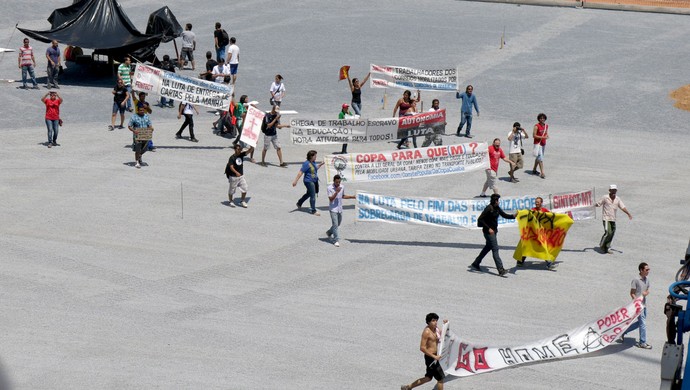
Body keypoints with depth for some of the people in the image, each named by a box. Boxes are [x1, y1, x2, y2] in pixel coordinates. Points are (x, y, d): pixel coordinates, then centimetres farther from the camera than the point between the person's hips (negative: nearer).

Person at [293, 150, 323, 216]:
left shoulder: (313, 162, 7)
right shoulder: (306, 164, -20)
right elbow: (300, 172, -21)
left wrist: (320, 164, 15)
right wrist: (295, 180, -24)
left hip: (314, 181, 10)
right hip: (309, 181, -10)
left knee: (308, 194, 24)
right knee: (313, 196, -7)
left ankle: (299, 203, 45)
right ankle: (313, 210, 2)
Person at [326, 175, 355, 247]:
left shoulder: (342, 187, 5)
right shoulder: (329, 188, -13)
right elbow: (331, 199, -19)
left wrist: (352, 197, 14)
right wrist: (336, 192, -28)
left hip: (340, 209, 6)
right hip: (333, 209, -6)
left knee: (338, 224, 18)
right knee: (335, 224, -11)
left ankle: (329, 232, 42)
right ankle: (336, 240, -7)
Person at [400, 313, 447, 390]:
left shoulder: (437, 329, 6)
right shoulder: (426, 332, -18)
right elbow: (422, 348, -22)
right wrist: (434, 357, -24)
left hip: (434, 356, 9)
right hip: (430, 357, -9)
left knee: (428, 378, 20)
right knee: (441, 378, -4)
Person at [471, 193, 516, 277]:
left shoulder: (497, 208, 7)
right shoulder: (488, 208, -18)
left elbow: (505, 215, 12)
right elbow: (480, 219, -19)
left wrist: (513, 216, -6)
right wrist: (488, 228, -22)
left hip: (494, 230, 10)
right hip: (489, 231, -10)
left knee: (488, 247, 19)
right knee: (495, 249, -12)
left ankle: (475, 264, 33)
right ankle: (501, 270, -16)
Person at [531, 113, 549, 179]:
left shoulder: (546, 126, 7)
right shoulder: (537, 126, -14)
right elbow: (534, 135, -16)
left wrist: (547, 136, -7)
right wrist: (542, 137, -24)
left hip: (543, 144, 7)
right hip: (538, 144, -7)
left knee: (538, 158, 18)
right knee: (540, 158, -13)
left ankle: (534, 170, 34)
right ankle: (542, 173, -15)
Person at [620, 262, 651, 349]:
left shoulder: (646, 280, 8)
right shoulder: (636, 280, -14)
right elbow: (632, 293, -11)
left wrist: (646, 292, -5)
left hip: (644, 305, 8)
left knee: (639, 323, 15)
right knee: (643, 323, -6)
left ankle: (623, 332, 29)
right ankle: (642, 343, 3)